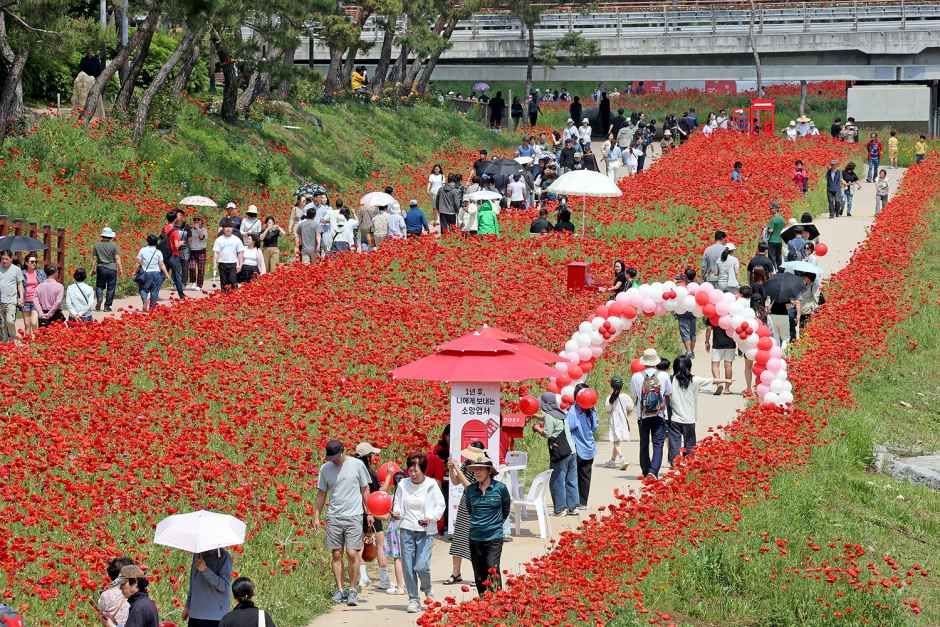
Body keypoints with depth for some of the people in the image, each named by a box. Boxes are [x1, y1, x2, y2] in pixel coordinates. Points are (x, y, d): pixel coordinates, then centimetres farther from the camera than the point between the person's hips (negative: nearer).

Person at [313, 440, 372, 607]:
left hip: (354, 516, -3)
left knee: (352, 554, -8)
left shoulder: (357, 465, -1)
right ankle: (340, 590, 13)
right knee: (336, 554, 3)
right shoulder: (325, 468, 5)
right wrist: (316, 516, 8)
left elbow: (365, 490, 6)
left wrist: (369, 513, 3)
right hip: (333, 517, 3)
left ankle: (352, 590, 5)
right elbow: (321, 494, 12)